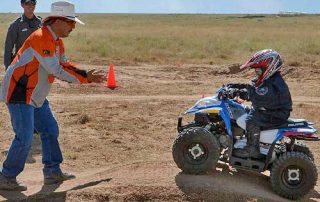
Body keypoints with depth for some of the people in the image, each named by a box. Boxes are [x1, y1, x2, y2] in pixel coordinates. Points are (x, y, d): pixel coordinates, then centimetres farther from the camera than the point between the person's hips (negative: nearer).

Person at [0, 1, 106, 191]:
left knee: (50, 130, 12)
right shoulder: (40, 38, -23)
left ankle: (53, 172, 22)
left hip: (36, 96, 10)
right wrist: (86, 79, -18)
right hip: (19, 94, -10)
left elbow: (65, 64, 12)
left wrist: (87, 74, -2)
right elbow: (56, 71, -24)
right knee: (25, 138, -10)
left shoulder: (57, 40, 8)